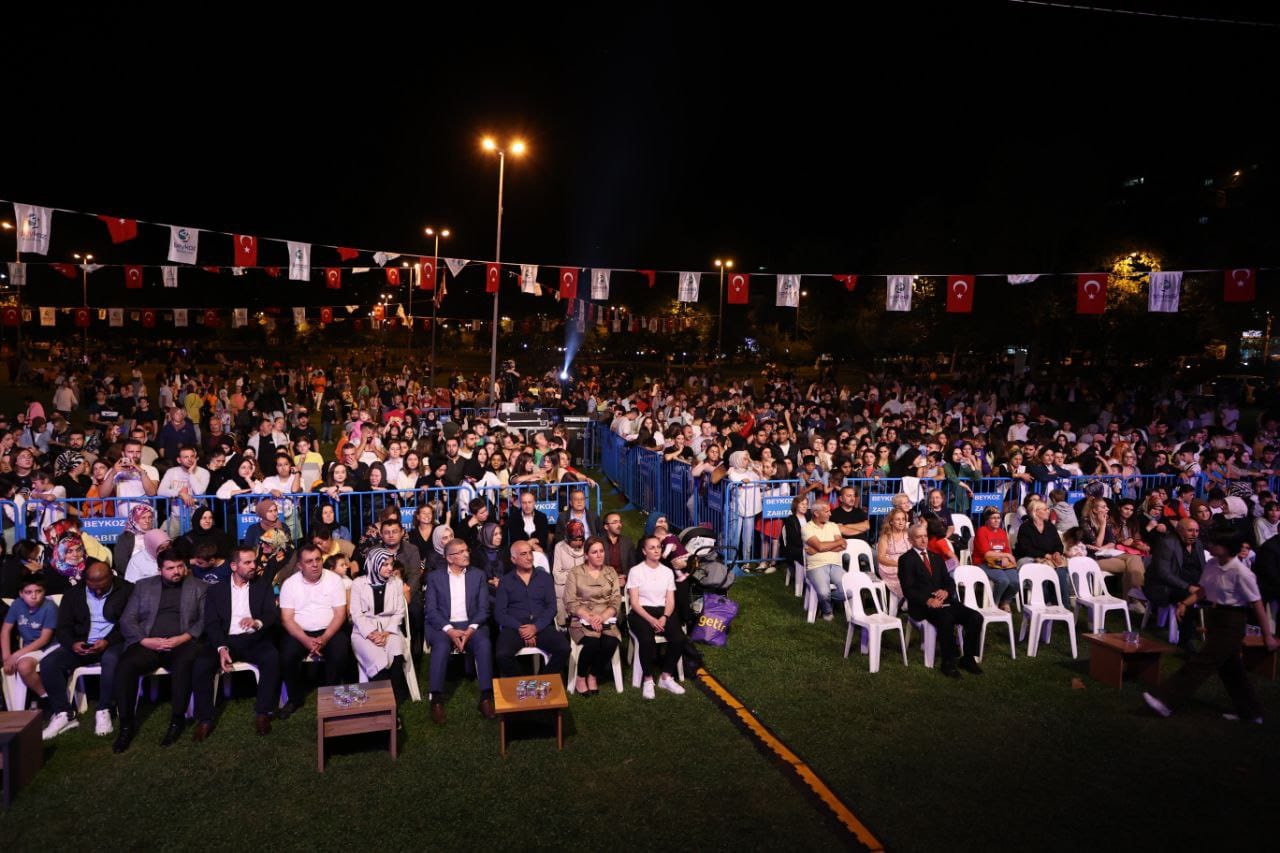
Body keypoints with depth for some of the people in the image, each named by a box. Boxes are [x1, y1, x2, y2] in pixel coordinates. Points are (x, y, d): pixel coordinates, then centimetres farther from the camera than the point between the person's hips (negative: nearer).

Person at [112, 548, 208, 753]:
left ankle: (177, 720, -20)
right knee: (124, 666, -28)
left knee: (184, 663, -35)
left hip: (183, 643, -2)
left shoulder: (199, 588, 12)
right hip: (148, 643, 2)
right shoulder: (143, 586, 17)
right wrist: (145, 640, -8)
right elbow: (127, 620, 10)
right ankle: (126, 724, -13)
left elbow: (205, 620, 3)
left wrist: (184, 638, -14)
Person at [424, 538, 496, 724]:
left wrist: (471, 629, -13)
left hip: (471, 625, 1)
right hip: (443, 625, -1)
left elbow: (483, 609, 6)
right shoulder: (435, 577, 9)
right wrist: (449, 630, -16)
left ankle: (486, 697, -25)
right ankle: (437, 700, -28)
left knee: (484, 643, -30)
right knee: (441, 645, -34)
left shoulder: (478, 575, 12)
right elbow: (431, 610, -1)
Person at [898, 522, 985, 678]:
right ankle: (948, 662, -19)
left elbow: (949, 581, 16)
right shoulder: (906, 559, 1)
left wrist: (946, 591, -8)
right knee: (946, 618, -35)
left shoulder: (936, 557, 22)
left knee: (976, 617, -15)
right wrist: (928, 600, -22)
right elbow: (908, 589, -8)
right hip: (923, 606, -6)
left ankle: (968, 658, -1)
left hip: (944, 601, 6)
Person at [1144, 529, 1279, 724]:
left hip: (1231, 622, -8)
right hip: (1213, 617, 8)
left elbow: (1258, 605, -16)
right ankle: (1251, 712, 34)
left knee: (1201, 663, -7)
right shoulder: (1211, 564, 0)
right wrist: (1186, 603, 0)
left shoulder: (1240, 573, -20)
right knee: (1229, 668, 18)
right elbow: (1203, 590, 14)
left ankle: (1166, 702, -7)